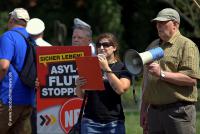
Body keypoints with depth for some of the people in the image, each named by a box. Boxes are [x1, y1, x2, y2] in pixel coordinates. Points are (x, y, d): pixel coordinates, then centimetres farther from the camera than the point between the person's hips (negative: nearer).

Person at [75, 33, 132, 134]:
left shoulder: (122, 68, 5)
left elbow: (120, 89, -13)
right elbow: (81, 95, 14)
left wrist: (106, 68, -13)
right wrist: (78, 86, -9)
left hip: (114, 122, -2)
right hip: (90, 121, 2)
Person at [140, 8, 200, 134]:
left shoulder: (187, 45, -4)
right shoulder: (153, 46, 20)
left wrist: (162, 74, -18)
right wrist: (144, 109, 19)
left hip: (178, 110, -7)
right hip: (154, 111, 7)